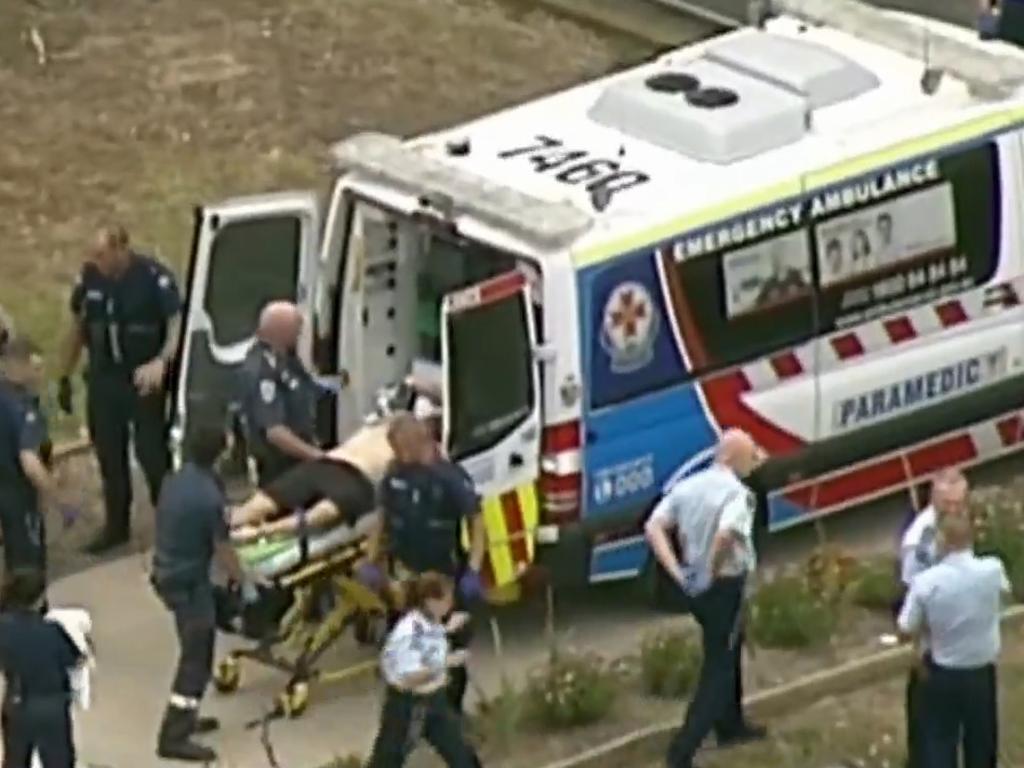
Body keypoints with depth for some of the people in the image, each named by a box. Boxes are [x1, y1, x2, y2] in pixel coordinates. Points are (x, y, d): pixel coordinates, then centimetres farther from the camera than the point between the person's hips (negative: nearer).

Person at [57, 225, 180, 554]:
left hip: (144, 380, -5)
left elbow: (178, 323, -20)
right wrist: (65, 378, 12)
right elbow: (78, 326, 9)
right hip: (103, 379, 5)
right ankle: (117, 525, 25)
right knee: (109, 454, 12)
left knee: (151, 452, -2)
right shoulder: (89, 276, -3)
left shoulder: (154, 276, -18)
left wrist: (162, 361, -38)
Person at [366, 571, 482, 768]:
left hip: (433, 700, 8)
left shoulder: (431, 622, -3)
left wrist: (447, 630, 8)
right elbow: (409, 678, -30)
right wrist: (446, 663, -25)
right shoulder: (409, 631, -30)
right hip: (407, 704, -8)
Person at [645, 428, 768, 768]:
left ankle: (731, 725, 45)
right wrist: (713, 571, -21)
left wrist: (677, 572, -6)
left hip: (695, 587, 8)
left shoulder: (687, 486, 4)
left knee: (728, 654, 29)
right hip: (725, 588, -8)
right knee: (718, 669, 0)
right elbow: (726, 535, -37)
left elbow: (654, 527, -4)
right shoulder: (737, 493, -19)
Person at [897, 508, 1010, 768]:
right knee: (981, 744, 20)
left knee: (939, 744, 12)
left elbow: (906, 632, -12)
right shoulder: (993, 570, -18)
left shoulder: (926, 581, -22)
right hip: (982, 675, 2)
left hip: (942, 677, -1)